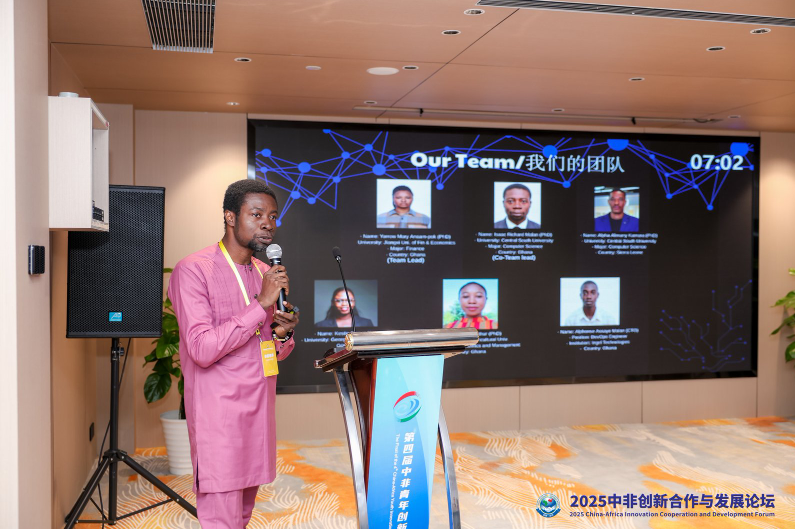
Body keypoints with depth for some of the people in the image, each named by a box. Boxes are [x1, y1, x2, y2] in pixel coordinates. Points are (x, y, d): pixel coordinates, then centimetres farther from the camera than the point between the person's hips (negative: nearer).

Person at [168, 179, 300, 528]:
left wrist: (283, 333, -4)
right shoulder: (193, 270, -10)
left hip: (259, 413, 7)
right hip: (219, 417, -7)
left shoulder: (266, 274, 13)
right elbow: (202, 349, -20)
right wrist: (261, 304, -20)